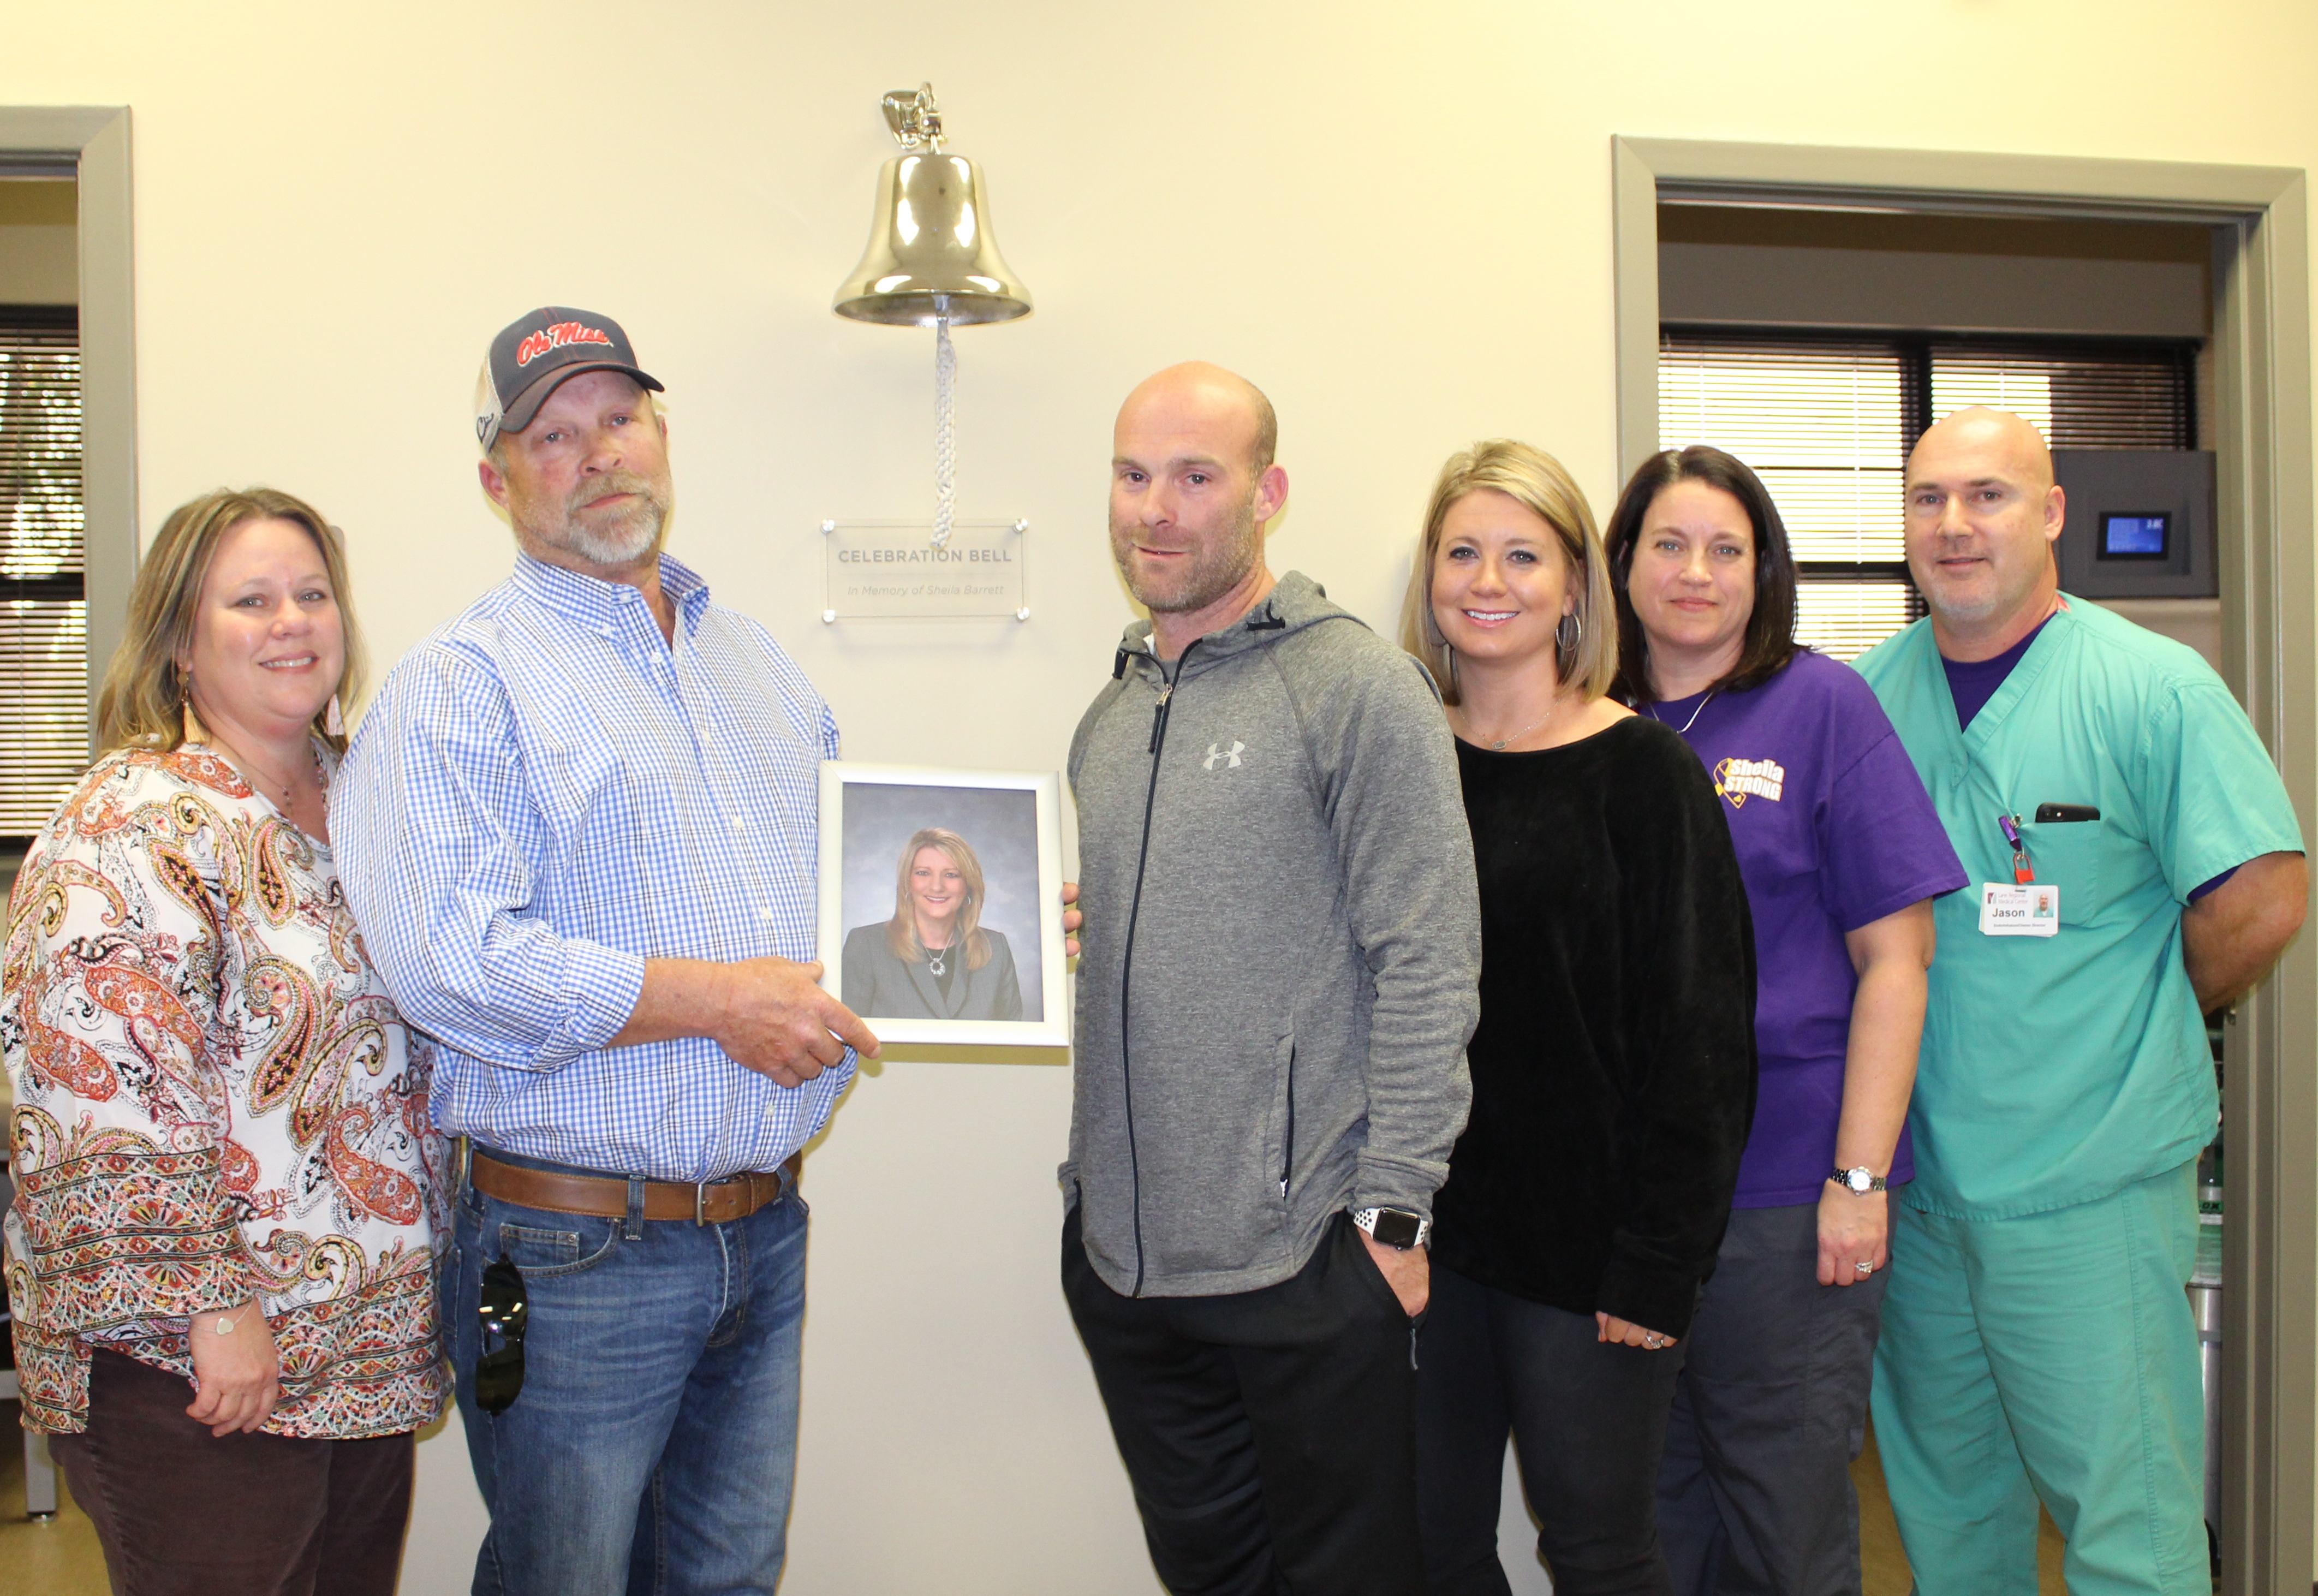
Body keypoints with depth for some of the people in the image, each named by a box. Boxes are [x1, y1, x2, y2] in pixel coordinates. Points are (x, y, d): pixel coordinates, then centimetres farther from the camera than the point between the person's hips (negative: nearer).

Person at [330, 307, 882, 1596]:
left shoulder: (757, 660, 15)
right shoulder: (461, 685, -9)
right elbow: (448, 955, -22)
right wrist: (721, 1000, -20)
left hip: (765, 1233, 6)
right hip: (575, 1250, -6)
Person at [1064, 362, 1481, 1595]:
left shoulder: (1356, 686, -9)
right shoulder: (1110, 719, 13)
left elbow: (1426, 965, -13)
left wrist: (1394, 1210, -15)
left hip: (1303, 1256, -6)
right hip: (1123, 1255, 6)